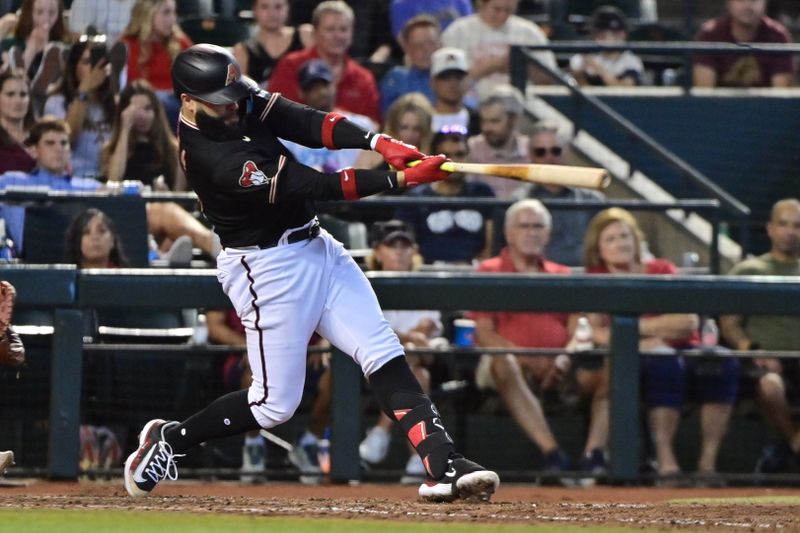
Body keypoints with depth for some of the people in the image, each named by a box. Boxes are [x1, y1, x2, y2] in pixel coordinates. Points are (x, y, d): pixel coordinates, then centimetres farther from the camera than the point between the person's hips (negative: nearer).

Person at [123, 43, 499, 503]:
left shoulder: (244, 101, -3)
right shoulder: (210, 158, -27)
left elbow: (309, 124, -11)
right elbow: (311, 185, -29)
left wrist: (379, 143, -29)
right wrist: (399, 178, -31)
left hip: (316, 248, 8)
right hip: (269, 269, -8)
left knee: (384, 354, -4)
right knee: (275, 403, -1)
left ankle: (444, 465, -11)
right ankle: (169, 440, 20)